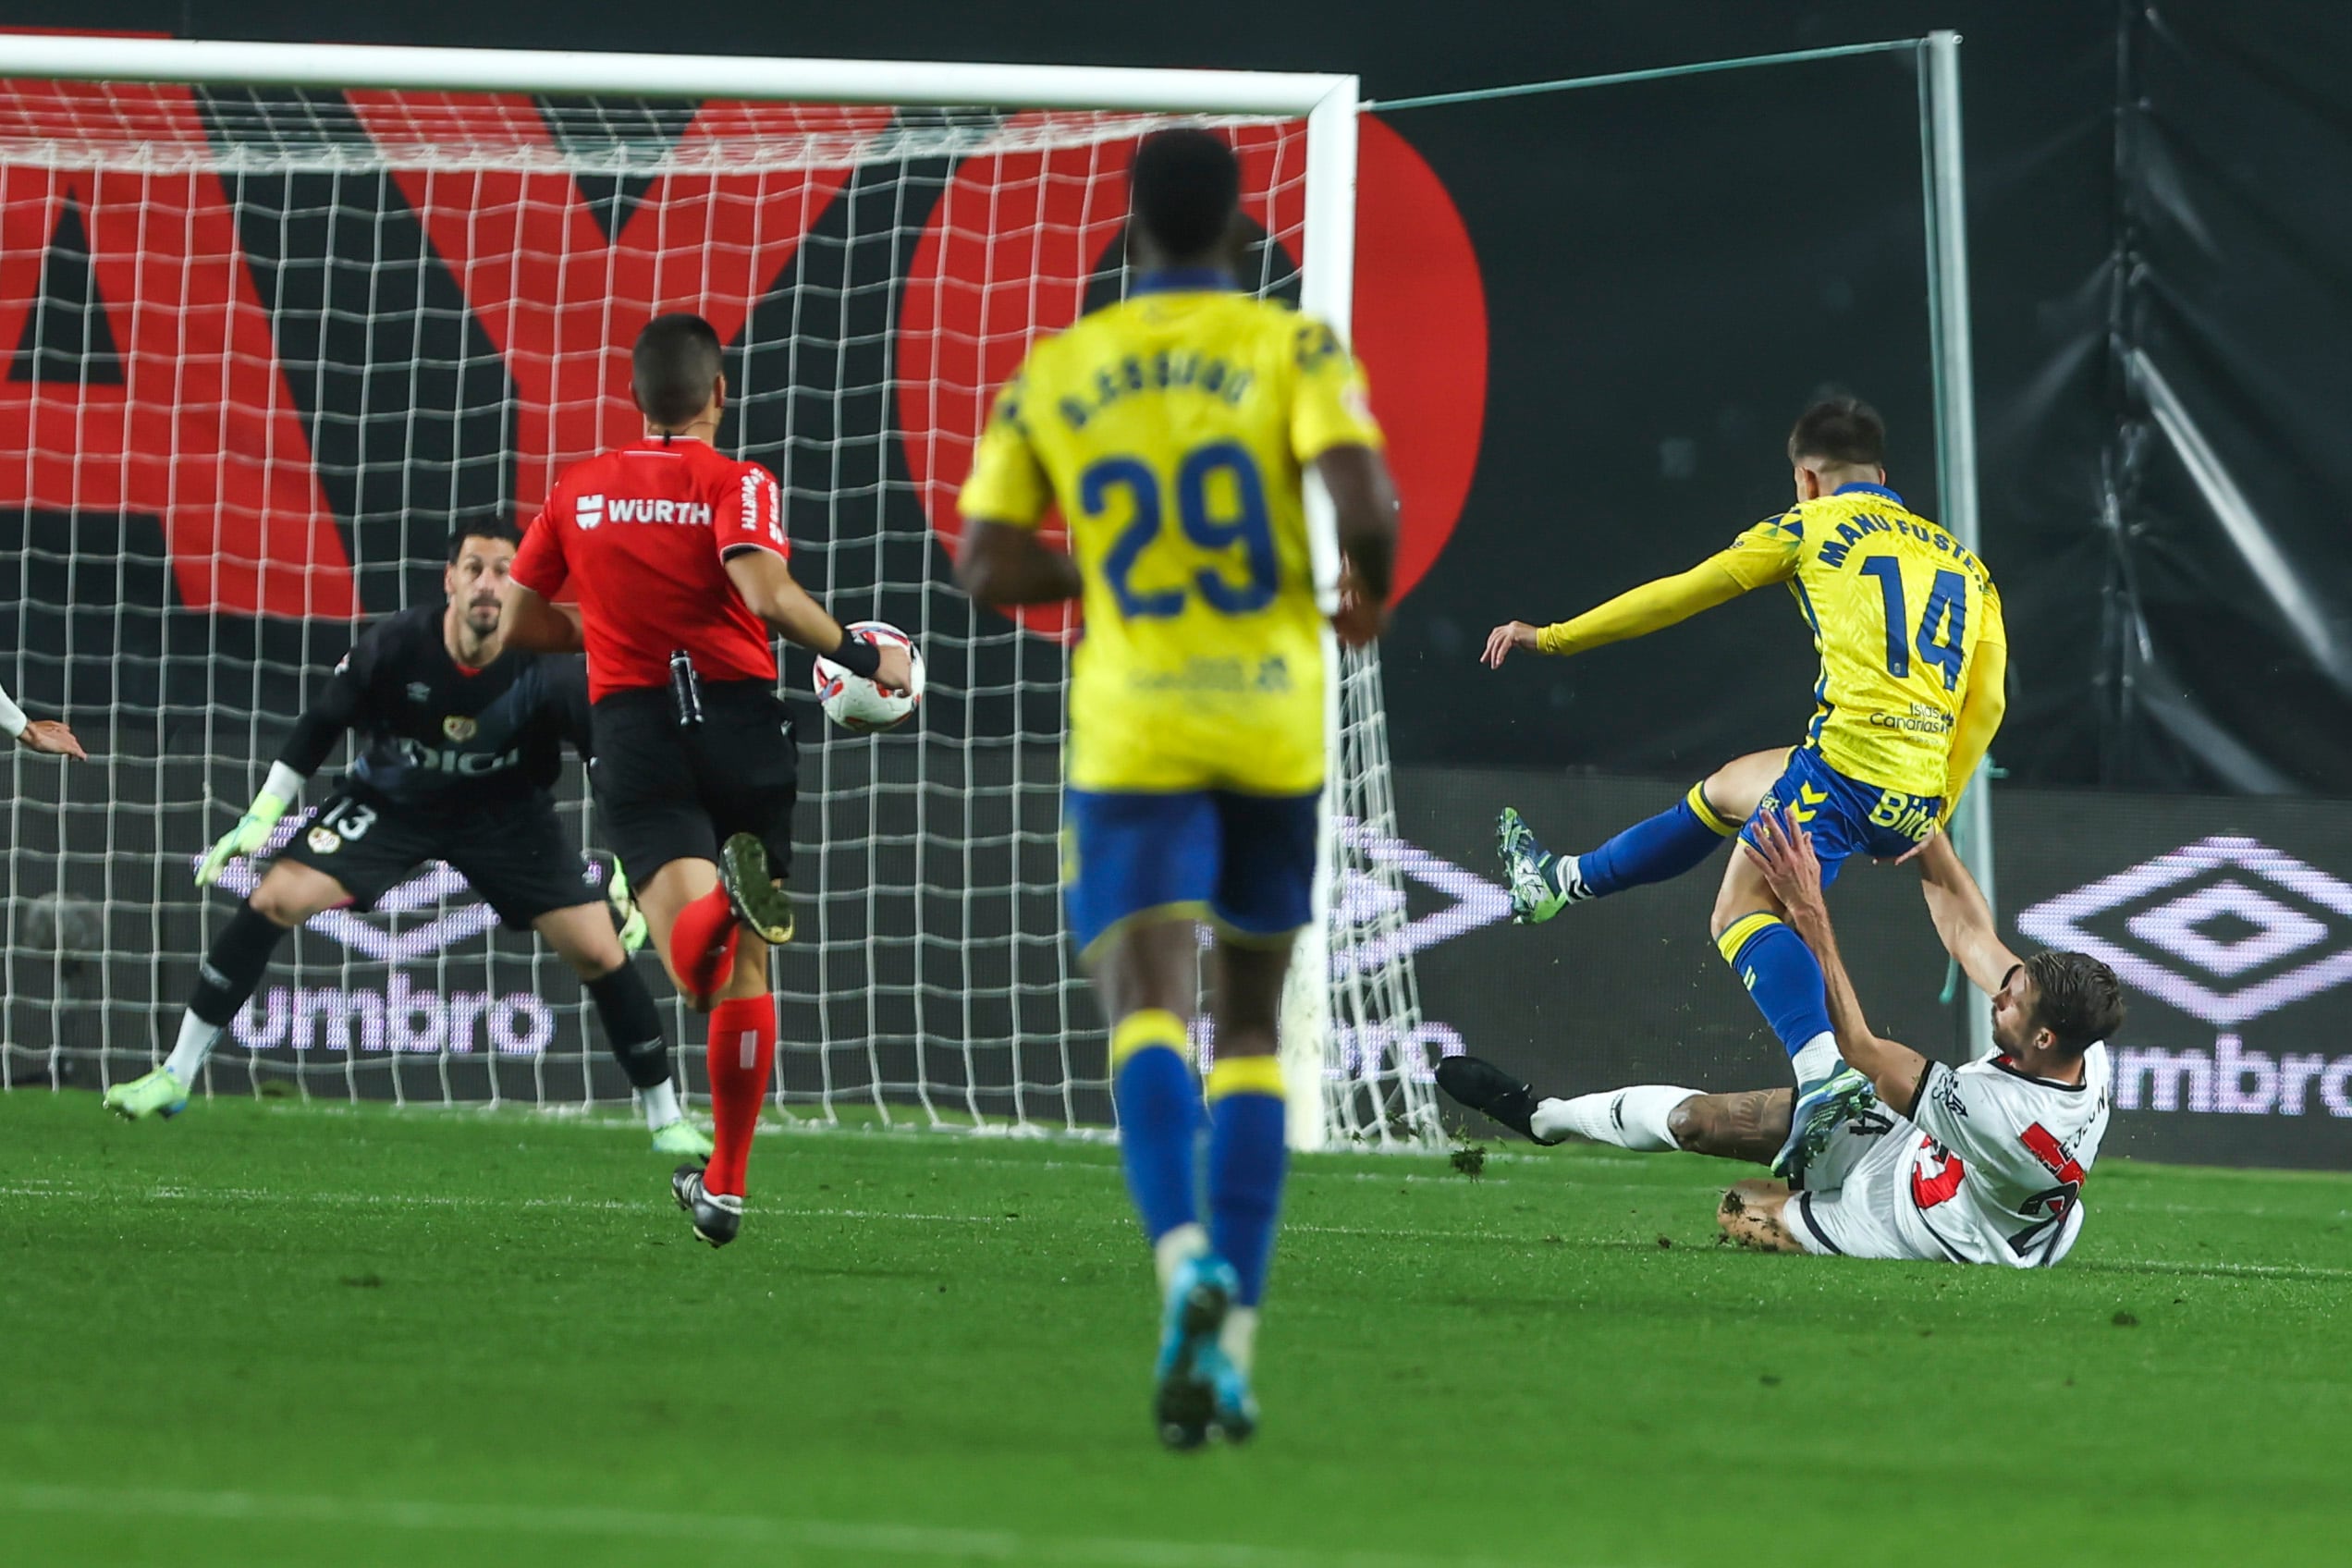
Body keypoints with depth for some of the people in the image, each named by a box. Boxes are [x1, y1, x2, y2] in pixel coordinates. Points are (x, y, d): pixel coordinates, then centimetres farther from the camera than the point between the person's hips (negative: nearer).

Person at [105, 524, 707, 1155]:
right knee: (275, 899, -15)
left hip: (505, 813, 0)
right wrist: (260, 817, -11)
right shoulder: (393, 646, -24)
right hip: (390, 801, 0)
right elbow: (320, 725, -9)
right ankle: (175, 1078, -4)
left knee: (598, 950, -11)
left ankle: (666, 1119, 8)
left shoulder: (545, 670, -27)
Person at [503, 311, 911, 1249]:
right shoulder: (735, 484, 0)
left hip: (633, 725, 1)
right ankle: (725, 1185, 15)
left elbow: (520, 618, 16)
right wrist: (861, 658, -7)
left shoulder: (579, 492, 12)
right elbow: (764, 591, -18)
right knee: (746, 971, 12)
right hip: (739, 719, -1)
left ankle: (720, 896, -50)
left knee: (696, 968, -15)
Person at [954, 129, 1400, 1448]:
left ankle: (1188, 1256, -41)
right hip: (1274, 724, 1)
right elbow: (1367, 501, -16)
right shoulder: (1293, 348, -1)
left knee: (1151, 1009, -12)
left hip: (1133, 736, -1)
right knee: (1251, 1027, 14)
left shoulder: (1052, 375, 4)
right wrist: (1368, 592, 6)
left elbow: (988, 568, 2)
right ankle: (1231, 1343, 7)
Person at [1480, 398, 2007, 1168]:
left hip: (1850, 754, -7)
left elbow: (1680, 595, 10)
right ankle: (1561, 883, 44)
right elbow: (1985, 701, 14)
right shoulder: (1960, 558, 23)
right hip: (1917, 800, 7)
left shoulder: (1812, 527, 8)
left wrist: (1552, 637, 19)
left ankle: (1825, 1071, -36)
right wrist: (1933, 815, 15)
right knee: (1728, 789, 28)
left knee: (1744, 910, -11)